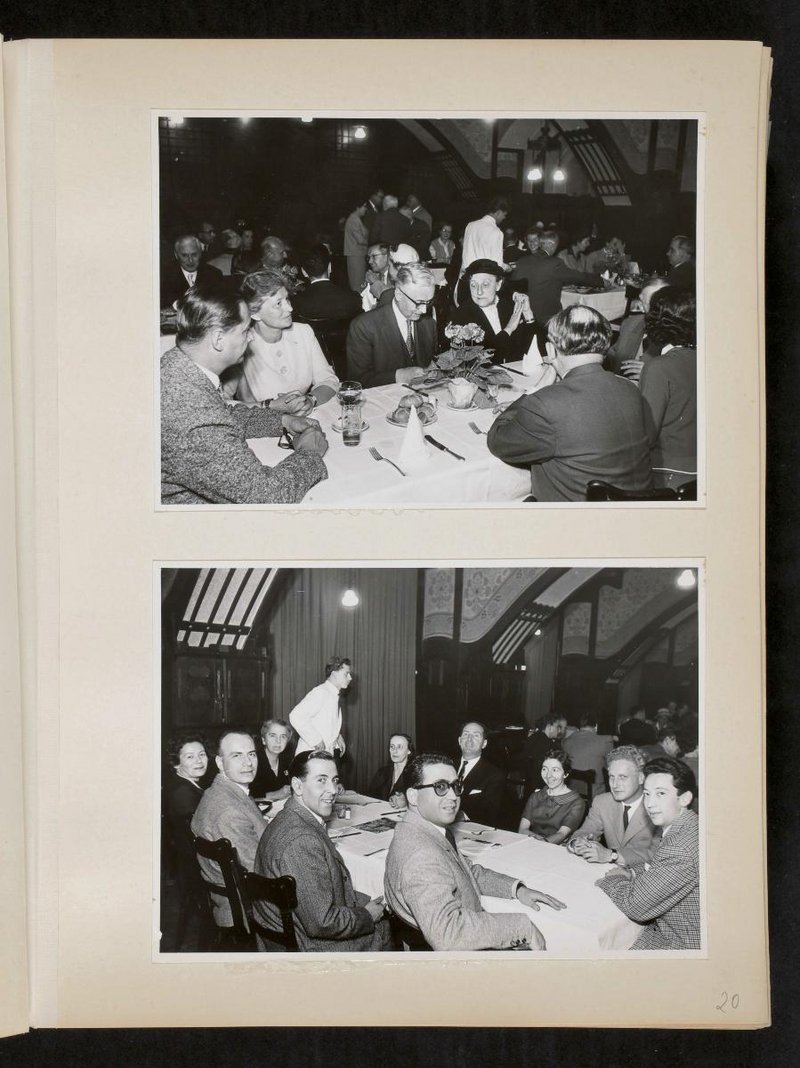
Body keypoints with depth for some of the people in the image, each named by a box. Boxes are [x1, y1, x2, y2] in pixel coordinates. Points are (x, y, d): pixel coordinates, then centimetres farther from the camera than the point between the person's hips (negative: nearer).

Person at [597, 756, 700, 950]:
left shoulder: (683, 845, -29)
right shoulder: (675, 829, 3)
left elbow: (635, 906, -24)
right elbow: (656, 868, 21)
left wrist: (614, 878, -6)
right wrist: (629, 873, 2)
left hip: (682, 944, -9)